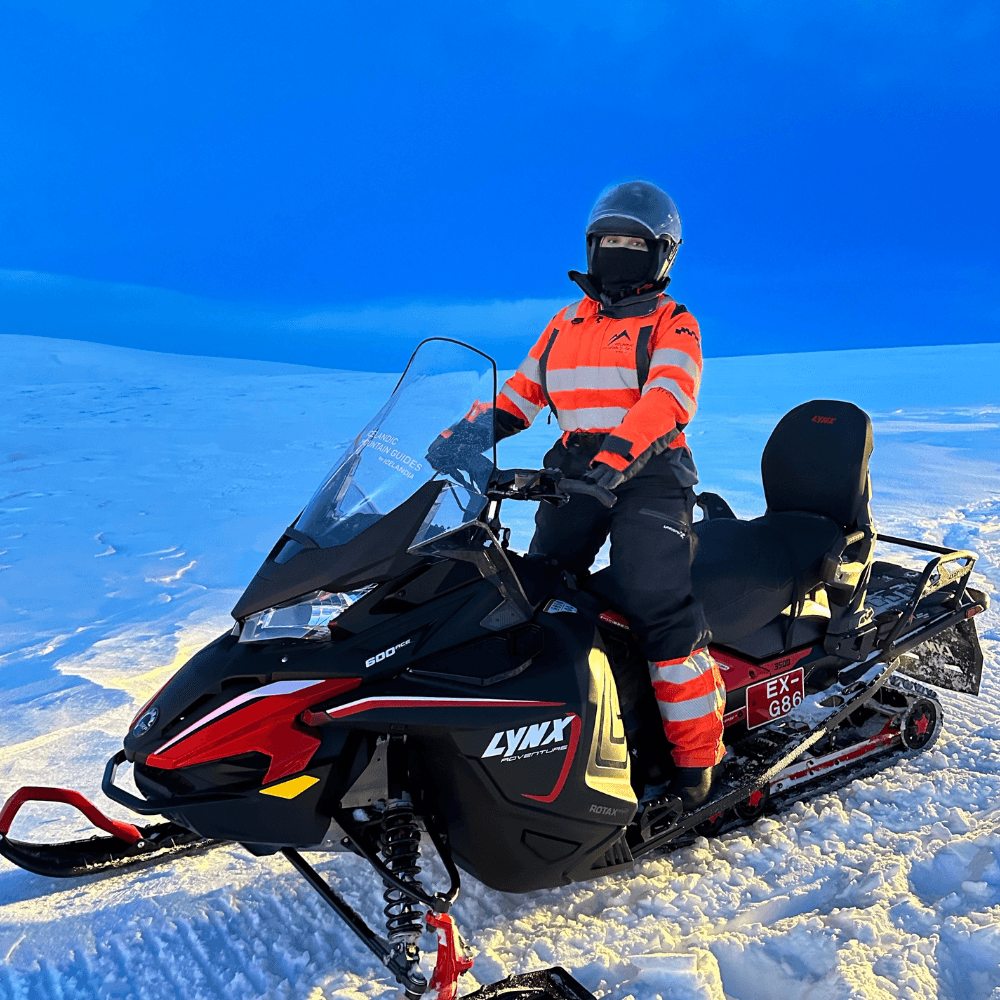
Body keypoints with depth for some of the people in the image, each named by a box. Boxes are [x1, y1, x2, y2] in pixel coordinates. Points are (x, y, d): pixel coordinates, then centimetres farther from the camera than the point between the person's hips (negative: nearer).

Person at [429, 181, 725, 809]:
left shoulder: (672, 324, 6)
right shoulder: (565, 324, 24)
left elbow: (670, 400, -12)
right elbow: (522, 391, 21)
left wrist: (620, 453, -30)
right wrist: (477, 428, 1)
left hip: (648, 474, -5)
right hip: (574, 469, 6)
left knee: (658, 604, -20)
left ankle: (698, 755, -10)